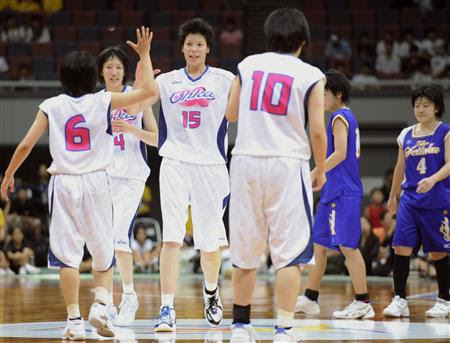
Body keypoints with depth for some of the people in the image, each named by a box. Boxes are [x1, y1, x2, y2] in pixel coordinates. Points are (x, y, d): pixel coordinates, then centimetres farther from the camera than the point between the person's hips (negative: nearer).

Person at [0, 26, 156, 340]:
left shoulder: (51, 107, 1)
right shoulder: (103, 102, -1)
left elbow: (26, 145, 1)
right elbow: (149, 91, 0)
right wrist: (144, 55, 11)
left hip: (63, 183, 0)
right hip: (96, 182, 0)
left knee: (67, 254, 2)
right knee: (103, 252, 14)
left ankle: (74, 319, -3)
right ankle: (100, 304, -5)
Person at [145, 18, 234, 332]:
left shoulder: (225, 80, 3)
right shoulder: (167, 81, 7)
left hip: (211, 165, 0)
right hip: (175, 163, 0)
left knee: (210, 241, 9)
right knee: (172, 237, -14)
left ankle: (211, 290, 39)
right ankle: (167, 310, -15)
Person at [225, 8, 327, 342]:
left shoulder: (248, 65, 8)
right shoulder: (311, 76, -2)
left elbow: (231, 114, 17)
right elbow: (318, 130, -5)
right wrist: (321, 170, 10)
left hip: (246, 161, 4)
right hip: (287, 164, -3)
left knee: (245, 251, 13)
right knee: (289, 252, -1)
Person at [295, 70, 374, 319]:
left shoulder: (340, 117, -11)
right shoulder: (347, 117, 18)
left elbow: (340, 153, -20)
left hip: (342, 193, -10)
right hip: (335, 192, 10)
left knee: (347, 246, -9)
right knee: (318, 244, 13)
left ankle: (362, 303, -8)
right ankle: (310, 299, 18)